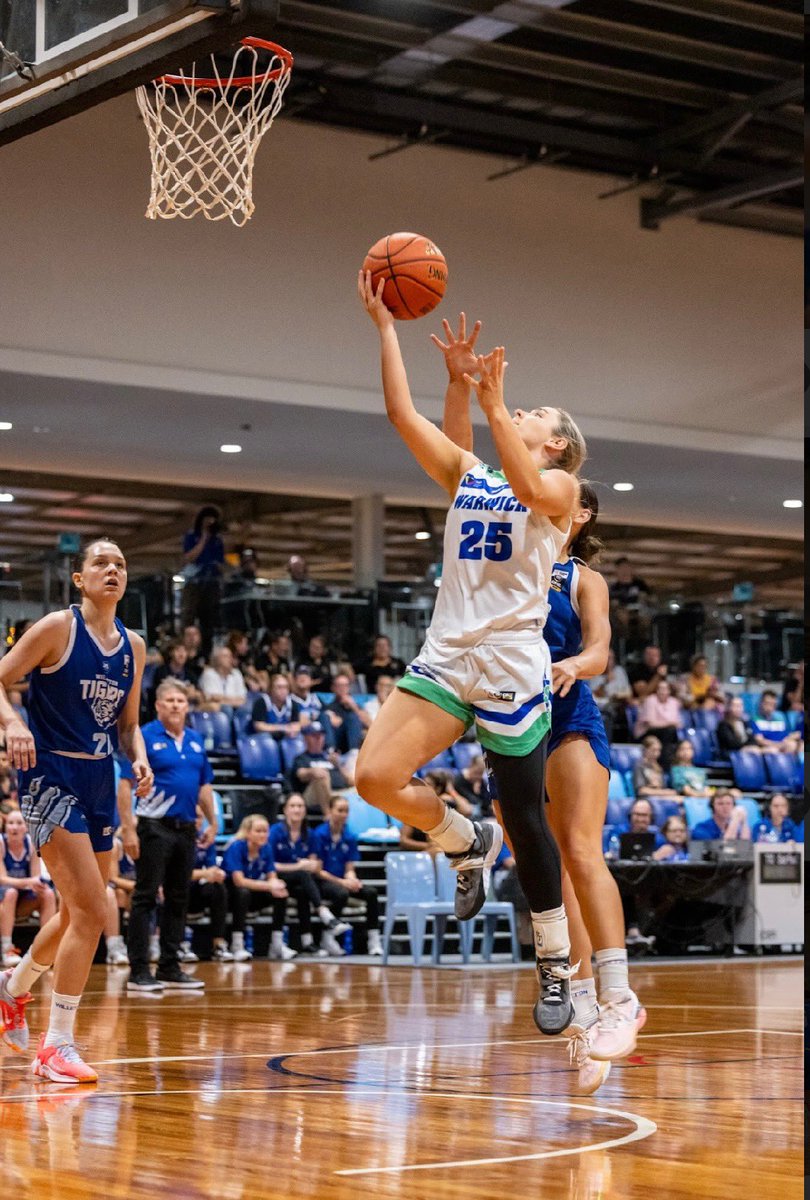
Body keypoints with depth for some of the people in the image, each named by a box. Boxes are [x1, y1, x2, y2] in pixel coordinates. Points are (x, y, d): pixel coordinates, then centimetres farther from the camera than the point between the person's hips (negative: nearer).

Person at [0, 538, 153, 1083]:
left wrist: (140, 759, -2)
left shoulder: (133, 646, 9)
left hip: (100, 781, 7)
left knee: (79, 913, 16)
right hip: (51, 775, -7)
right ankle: (58, 1043, -7)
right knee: (92, 910, -16)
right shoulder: (58, 628, -9)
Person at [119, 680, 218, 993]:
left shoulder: (196, 741, 13)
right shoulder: (145, 737, -7)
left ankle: (170, 968, 16)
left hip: (186, 828, 7)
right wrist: (128, 829, -17)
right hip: (154, 827, -7)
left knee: (178, 899, 9)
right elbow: (125, 785, -11)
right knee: (145, 898, -5)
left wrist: (212, 823, 13)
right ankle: (138, 972, -3)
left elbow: (204, 786, 20)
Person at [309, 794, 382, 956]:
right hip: (322, 882, -5)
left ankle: (374, 941, -20)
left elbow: (350, 868, 9)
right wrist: (341, 882, -18)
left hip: (343, 881, 5)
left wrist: (352, 880, -15)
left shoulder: (349, 837, 8)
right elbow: (317, 870, -10)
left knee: (370, 892, -21)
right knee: (341, 893, -36)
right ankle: (328, 937, -18)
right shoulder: (319, 835, -7)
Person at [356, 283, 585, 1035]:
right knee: (374, 776, -13)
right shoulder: (466, 472, 17)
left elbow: (529, 489, -23)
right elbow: (402, 414, 7)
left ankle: (555, 968, 16)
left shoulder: (559, 484, 3)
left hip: (512, 668, -5)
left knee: (524, 820, 1)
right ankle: (468, 845, 15)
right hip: (446, 657, 5)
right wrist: (384, 325, 4)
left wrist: (493, 404, -23)